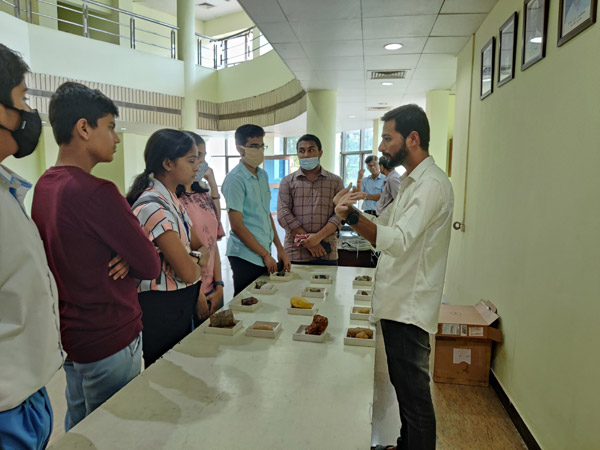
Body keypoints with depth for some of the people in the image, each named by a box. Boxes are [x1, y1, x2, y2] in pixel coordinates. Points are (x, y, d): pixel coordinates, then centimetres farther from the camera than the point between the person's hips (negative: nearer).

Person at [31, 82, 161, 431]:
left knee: (78, 426, 25)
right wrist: (128, 261, 0)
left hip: (69, 334, 9)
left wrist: (127, 257, -8)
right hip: (109, 341, -9)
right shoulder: (96, 192, -25)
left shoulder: (43, 186, 3)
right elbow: (151, 266, -21)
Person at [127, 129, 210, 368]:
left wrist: (192, 257, -14)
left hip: (182, 305, 9)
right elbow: (188, 272, -25)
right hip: (161, 309, -9)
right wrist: (199, 257, -4)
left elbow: (202, 246, 7)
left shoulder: (172, 200, 6)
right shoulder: (153, 207, -24)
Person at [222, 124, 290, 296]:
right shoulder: (235, 179, -13)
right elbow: (237, 226, -15)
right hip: (246, 256, -7)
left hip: (264, 255, 7)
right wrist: (265, 254, -10)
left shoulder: (263, 175, 11)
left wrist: (280, 249, 13)